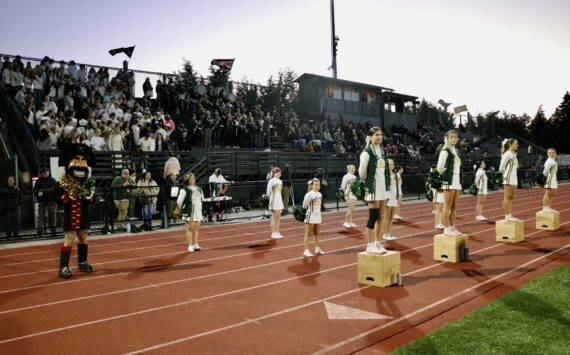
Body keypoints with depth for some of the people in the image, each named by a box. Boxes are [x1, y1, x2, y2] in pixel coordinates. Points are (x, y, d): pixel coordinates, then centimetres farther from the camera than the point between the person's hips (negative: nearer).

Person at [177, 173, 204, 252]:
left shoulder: (199, 189, 10)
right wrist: (182, 208, 2)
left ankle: (195, 245, 18)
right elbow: (179, 201, -12)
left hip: (198, 212, 6)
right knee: (190, 229, 1)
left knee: (196, 229, 10)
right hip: (189, 213, -6)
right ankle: (190, 245, 9)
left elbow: (202, 198, 25)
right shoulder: (185, 190, -11)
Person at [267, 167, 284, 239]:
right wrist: (272, 199, 2)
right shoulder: (271, 181, -11)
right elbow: (268, 193, -7)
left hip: (279, 200, 7)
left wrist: (278, 198, 14)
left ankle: (277, 232, 16)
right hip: (274, 201, -7)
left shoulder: (280, 181, 12)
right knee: (274, 218, -2)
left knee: (278, 218, 10)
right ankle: (273, 233, 5)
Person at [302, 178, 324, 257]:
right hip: (311, 216, -7)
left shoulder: (319, 194, 7)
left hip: (318, 215, 7)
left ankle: (317, 249, 25)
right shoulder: (309, 194, -16)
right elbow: (304, 205, -13)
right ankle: (306, 250, 4)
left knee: (316, 233, 15)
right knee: (308, 233, -1)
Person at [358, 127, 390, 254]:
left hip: (383, 187, 7)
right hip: (373, 188, -7)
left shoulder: (383, 151, 12)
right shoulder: (367, 152, -12)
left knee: (380, 217, 10)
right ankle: (370, 245, 4)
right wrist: (367, 182, 3)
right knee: (373, 217, -4)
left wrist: (387, 184, 14)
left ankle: (377, 243, 20)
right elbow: (361, 171, -11)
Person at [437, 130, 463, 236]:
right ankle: (447, 229, -1)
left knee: (454, 206, 12)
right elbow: (439, 167, -16)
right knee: (447, 206, -4)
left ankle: (452, 228, 18)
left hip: (456, 180, 8)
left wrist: (459, 179, 14)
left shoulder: (456, 151, 16)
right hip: (449, 181, -8)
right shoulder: (445, 151, -10)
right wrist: (445, 176, -4)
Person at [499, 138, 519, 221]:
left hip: (514, 178, 9)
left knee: (511, 197, 10)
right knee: (507, 197, -6)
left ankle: (510, 215, 14)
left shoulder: (514, 154, 15)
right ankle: (507, 216, -4)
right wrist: (507, 172, -2)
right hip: (508, 179, -9)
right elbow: (501, 168, -13)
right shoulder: (507, 154, -12)